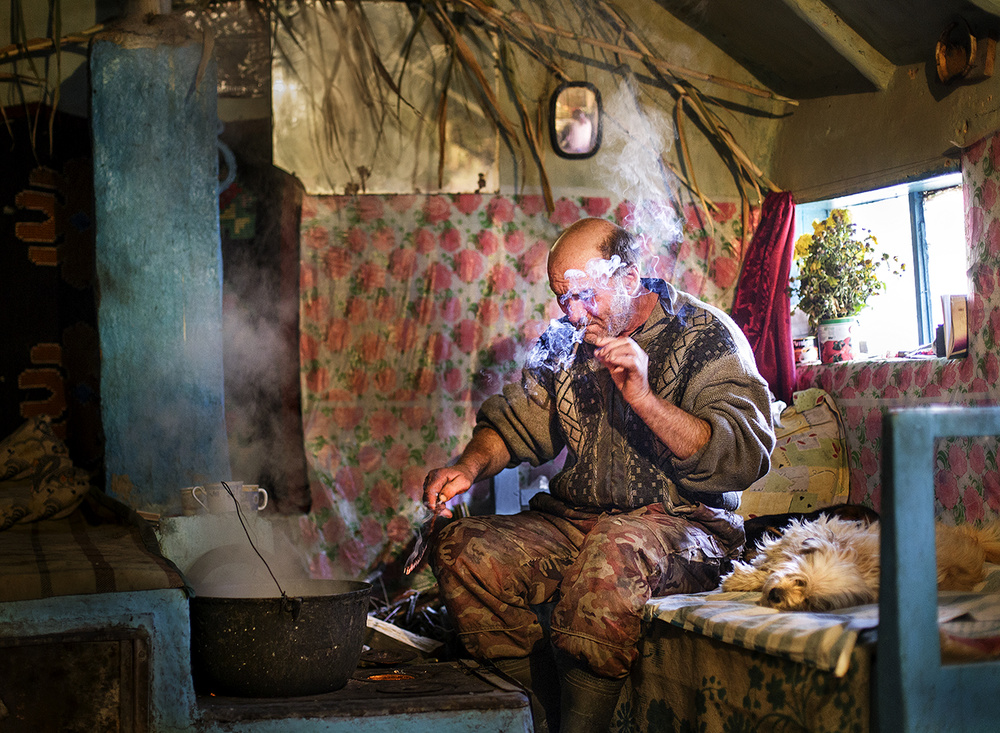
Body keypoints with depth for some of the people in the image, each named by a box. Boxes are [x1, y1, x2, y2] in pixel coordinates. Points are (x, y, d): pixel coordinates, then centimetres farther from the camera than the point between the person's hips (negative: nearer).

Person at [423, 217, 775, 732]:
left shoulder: (706, 336, -4)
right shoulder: (563, 342, 14)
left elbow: (746, 458, -14)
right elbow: (516, 422, 18)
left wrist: (644, 399, -22)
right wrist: (470, 466, -4)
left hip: (682, 521, -5)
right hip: (573, 521, 6)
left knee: (616, 549, -40)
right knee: (462, 550, -18)